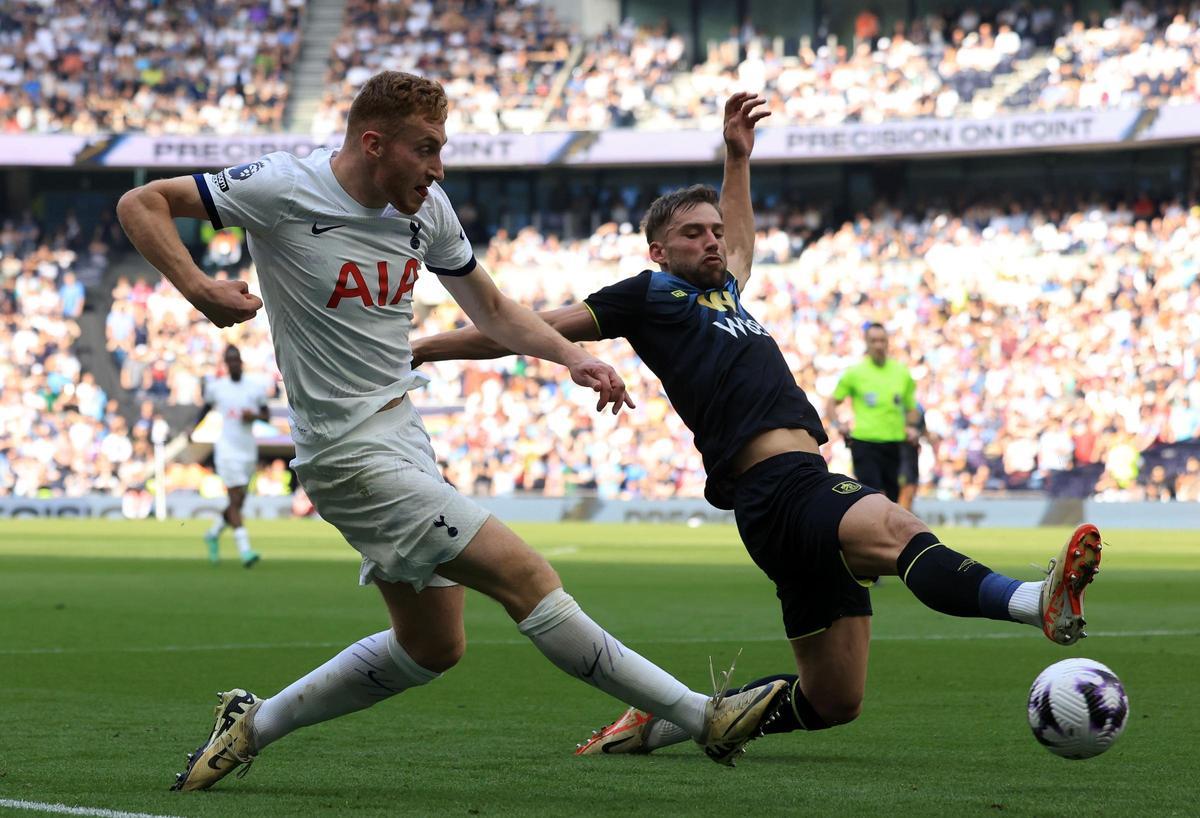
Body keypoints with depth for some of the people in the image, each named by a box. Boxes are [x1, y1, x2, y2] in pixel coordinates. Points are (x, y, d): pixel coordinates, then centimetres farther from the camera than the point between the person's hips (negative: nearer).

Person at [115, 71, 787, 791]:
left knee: (431, 647, 15)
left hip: (404, 435, 9)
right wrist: (198, 288, -24)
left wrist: (571, 356, 3)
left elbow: (490, 307, 18)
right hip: (352, 453, -9)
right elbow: (142, 204, -9)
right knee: (524, 575, -14)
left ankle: (252, 724, 25)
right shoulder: (285, 190, -15)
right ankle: (703, 717, -11)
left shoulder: (426, 209, 4)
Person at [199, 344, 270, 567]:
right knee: (236, 499, -14)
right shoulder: (216, 387, 1)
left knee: (238, 503, 10)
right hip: (227, 450, -3)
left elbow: (267, 415, 11)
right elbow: (206, 408, 19)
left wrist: (255, 416, -9)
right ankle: (244, 550, -18)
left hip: (249, 451, 3)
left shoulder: (257, 387, 3)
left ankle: (214, 534, 36)